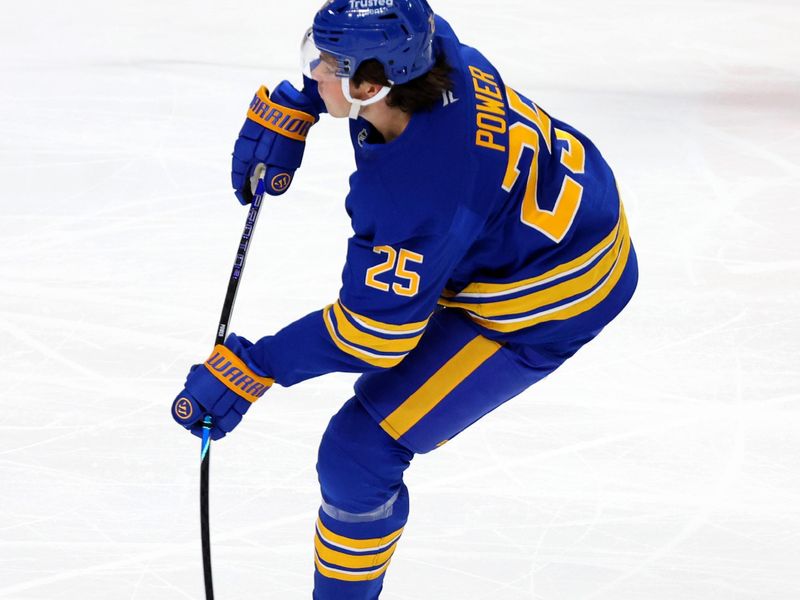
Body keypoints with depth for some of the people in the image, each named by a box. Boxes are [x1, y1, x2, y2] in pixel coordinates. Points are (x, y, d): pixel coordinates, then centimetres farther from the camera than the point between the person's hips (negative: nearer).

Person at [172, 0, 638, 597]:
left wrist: (248, 371, -21)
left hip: (544, 310, -9)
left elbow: (370, 334, -28)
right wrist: (289, 108, 0)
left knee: (360, 450, -8)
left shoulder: (413, 192, -39)